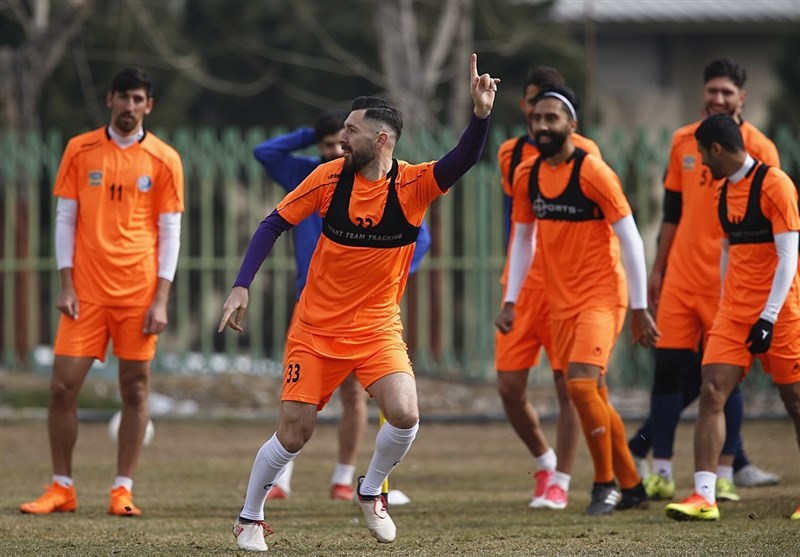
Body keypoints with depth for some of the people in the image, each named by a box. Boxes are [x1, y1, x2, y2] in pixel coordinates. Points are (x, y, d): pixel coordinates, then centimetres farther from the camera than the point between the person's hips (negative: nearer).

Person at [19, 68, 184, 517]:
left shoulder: (165, 160, 3)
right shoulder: (80, 151, 6)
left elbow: (170, 232, 2)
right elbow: (65, 219, 7)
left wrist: (161, 299, -6)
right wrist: (66, 285, -2)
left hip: (138, 293, -1)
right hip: (86, 290, 1)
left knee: (136, 389, 0)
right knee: (63, 385, -4)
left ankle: (123, 491, 6)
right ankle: (62, 488, 6)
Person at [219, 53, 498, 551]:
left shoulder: (414, 185, -12)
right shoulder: (330, 177, -8)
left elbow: (464, 159, -28)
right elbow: (273, 225, 0)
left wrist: (481, 115, -47)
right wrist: (242, 287, -7)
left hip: (377, 326, 0)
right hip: (316, 327, 0)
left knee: (404, 416, -20)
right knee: (294, 432, -3)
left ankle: (370, 493, 9)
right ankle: (250, 519, 19)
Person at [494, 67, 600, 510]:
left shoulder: (582, 153, -3)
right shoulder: (510, 154, 10)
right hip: (522, 282, 4)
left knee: (568, 385, -5)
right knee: (509, 387, -1)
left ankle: (559, 484, 2)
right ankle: (545, 462, 23)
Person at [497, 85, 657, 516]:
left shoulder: (593, 173, -14)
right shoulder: (527, 176, 5)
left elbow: (630, 240, -11)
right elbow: (522, 240, 16)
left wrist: (639, 309, -12)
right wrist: (510, 302, 10)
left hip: (601, 298, -7)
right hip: (560, 303, 7)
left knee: (581, 384, -21)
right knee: (594, 397, 9)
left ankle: (605, 484, -8)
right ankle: (632, 488, 20)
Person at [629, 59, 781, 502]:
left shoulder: (758, 148, -4)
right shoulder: (683, 142, 10)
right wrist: (658, 268, 16)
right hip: (681, 277, 4)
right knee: (668, 366, 2)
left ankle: (724, 475, 5)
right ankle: (660, 473, 8)